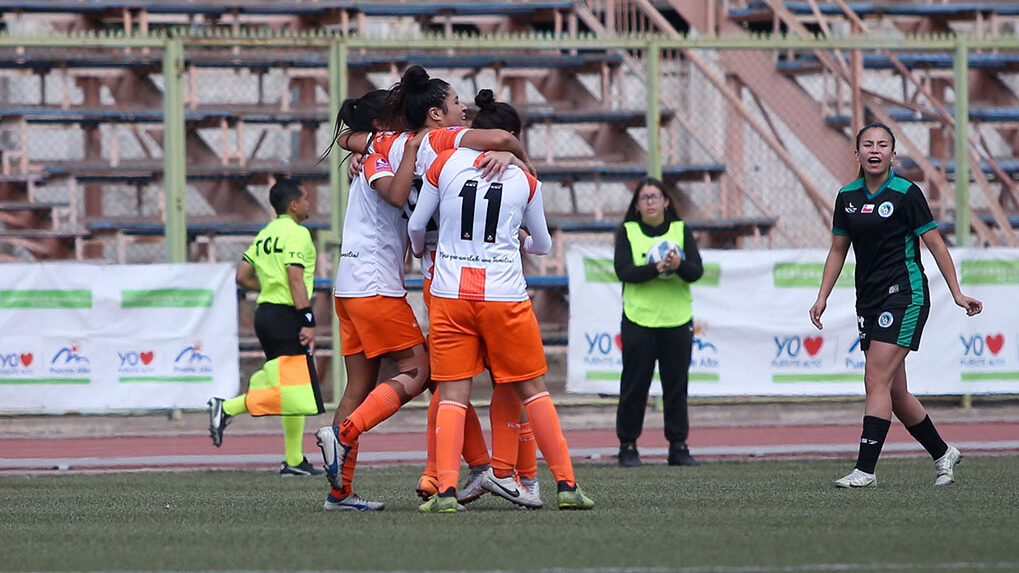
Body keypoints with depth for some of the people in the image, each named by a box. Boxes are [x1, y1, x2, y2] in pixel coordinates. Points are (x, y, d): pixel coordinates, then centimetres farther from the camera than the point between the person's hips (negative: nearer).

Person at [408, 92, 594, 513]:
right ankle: (566, 485, 9)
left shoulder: (446, 163, 2)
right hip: (505, 296, 0)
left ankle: (446, 489, -12)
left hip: (450, 294, 0)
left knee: (453, 394, 2)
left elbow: (416, 225, 10)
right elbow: (543, 245, 19)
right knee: (533, 389, 10)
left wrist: (419, 251, 33)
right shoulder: (524, 180, 5)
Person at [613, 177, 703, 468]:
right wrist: (656, 269, -25)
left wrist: (680, 266, -24)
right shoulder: (627, 232, 4)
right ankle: (628, 447, 9)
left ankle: (678, 447, 10)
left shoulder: (681, 230, 8)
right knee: (634, 386, 0)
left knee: (676, 386, 3)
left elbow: (697, 270, -2)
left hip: (677, 321, 2)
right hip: (638, 319, -2)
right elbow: (623, 270, -10)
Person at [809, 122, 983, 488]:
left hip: (905, 294, -6)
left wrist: (957, 292, -7)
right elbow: (838, 249, 18)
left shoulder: (906, 193, -7)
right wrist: (823, 297, 11)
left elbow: (935, 243, -4)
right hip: (869, 300, 6)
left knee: (877, 381, -15)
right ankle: (942, 453, 26)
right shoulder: (847, 197, 9)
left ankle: (865, 469, -17)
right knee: (894, 392, 8)